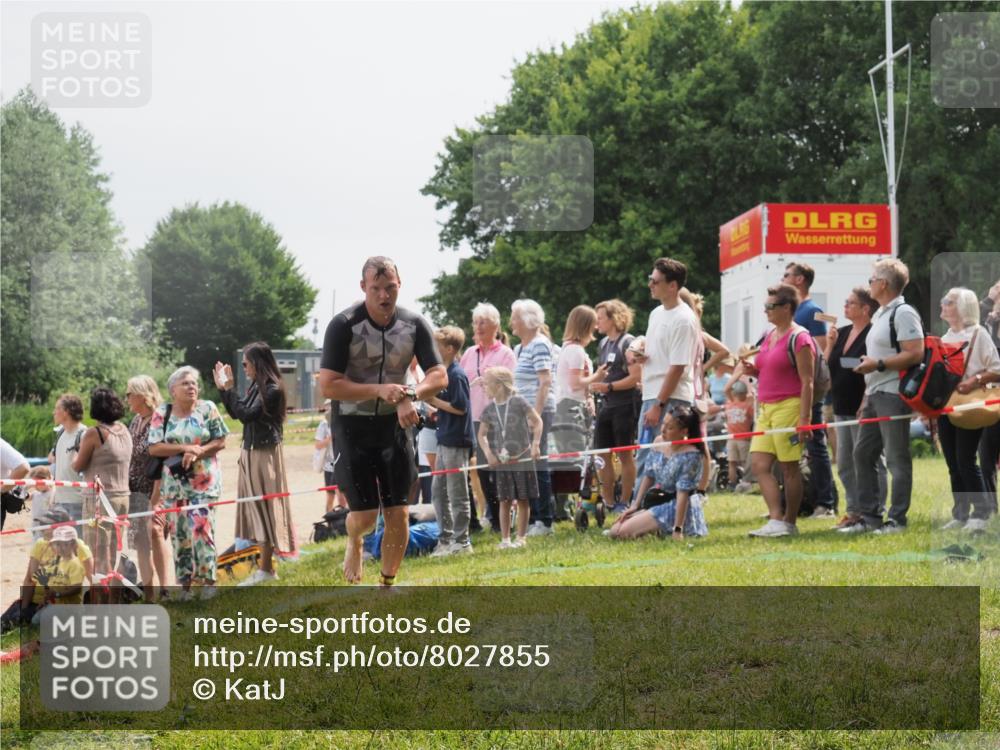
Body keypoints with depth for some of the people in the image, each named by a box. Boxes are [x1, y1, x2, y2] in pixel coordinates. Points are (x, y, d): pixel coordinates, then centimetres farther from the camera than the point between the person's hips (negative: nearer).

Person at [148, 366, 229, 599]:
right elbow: (154, 448, -4)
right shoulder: (161, 414, 3)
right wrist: (185, 448, -13)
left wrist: (197, 453, -14)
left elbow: (220, 442, 1)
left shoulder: (207, 409, 2)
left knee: (201, 529, -10)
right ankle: (184, 584, 10)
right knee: (179, 532, 3)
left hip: (204, 482, -2)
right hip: (174, 482, 2)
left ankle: (208, 581, -1)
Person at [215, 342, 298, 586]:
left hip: (265, 454, -9)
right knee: (257, 510, 9)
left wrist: (229, 389, -16)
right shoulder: (256, 387, 9)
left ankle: (266, 569, -2)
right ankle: (266, 565, 13)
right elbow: (235, 413, 15)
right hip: (251, 453, 9)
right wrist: (222, 388, 9)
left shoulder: (272, 389, -16)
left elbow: (246, 414, -21)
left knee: (264, 508, -5)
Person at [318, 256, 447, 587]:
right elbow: (328, 385, -18)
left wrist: (410, 395, -23)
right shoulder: (343, 325, -15)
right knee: (365, 513, -5)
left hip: (395, 425, 3)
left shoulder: (414, 324, -4)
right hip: (353, 426, -3)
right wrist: (379, 390, -29)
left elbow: (439, 376, -3)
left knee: (398, 513, -1)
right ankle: (354, 541, 32)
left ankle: (388, 585, 16)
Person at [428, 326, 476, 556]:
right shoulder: (443, 373, 13)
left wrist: (434, 400, -14)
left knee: (457, 493, -3)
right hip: (445, 440, 10)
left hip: (457, 442, -10)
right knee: (439, 492, 13)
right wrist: (433, 408, 3)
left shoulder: (457, 375, -14)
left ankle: (462, 541, 3)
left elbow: (460, 407, -20)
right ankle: (445, 539, 19)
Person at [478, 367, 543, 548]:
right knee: (504, 500, 4)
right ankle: (505, 539, 9)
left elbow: (538, 422, -5)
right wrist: (489, 454, -3)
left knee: (523, 499, 3)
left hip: (522, 458, -3)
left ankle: (521, 537, 12)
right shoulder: (489, 409, 4)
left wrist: (535, 445, -15)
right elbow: (482, 435, 10)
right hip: (501, 461, 3)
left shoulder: (518, 402, -8)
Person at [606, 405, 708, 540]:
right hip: (657, 503, 8)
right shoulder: (659, 442, 1)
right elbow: (648, 476, 10)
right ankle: (661, 530, 10)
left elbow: (683, 493, -25)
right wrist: (635, 505, 4)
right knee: (614, 531, 3)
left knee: (624, 532, -20)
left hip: (677, 508, -8)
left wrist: (677, 530, -27)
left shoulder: (690, 455, -21)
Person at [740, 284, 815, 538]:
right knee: (759, 465, -1)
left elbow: (807, 382, -13)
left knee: (789, 467, -2)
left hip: (789, 406, -9)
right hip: (767, 407, 9)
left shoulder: (799, 338, -9)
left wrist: (804, 418, -19)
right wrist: (752, 370, 8)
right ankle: (776, 520, -1)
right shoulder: (769, 336, 16)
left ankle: (789, 524, 4)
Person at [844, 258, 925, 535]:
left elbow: (915, 353, -20)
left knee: (896, 458, -5)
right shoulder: (881, 314, 20)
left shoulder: (903, 313, -11)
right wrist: (866, 399, 22)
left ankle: (897, 519, 0)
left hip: (893, 395, -10)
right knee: (863, 453, 10)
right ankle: (869, 517, 15)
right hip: (875, 395, 10)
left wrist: (877, 364, -19)